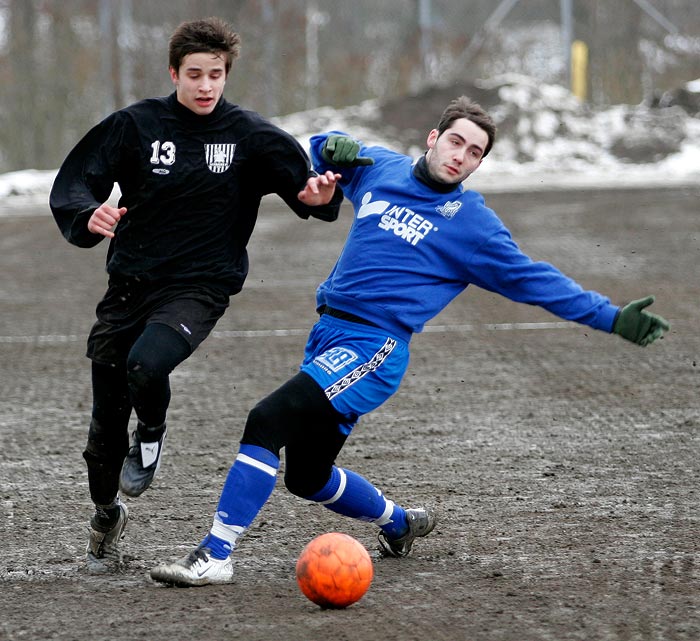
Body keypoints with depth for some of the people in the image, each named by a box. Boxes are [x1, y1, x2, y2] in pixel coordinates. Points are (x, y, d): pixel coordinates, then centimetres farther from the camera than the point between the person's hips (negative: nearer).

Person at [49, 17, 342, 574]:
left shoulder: (250, 136, -2)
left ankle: (152, 435, 1)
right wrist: (90, 216, -27)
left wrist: (319, 195, -25)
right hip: (130, 284, 2)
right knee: (107, 419, 8)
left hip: (199, 287, -2)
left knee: (146, 362, -33)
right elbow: (72, 185, -5)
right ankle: (107, 514, 35)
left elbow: (307, 184, -1)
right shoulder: (136, 125, -2)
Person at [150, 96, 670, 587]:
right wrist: (332, 148, 4)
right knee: (307, 478, 16)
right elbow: (320, 154, 29)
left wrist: (612, 318, -3)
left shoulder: (472, 225, -1)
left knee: (268, 421, -25)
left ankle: (215, 555, -24)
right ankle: (401, 523, 43)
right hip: (328, 336, 7)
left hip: (373, 347, -7)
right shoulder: (381, 169, 12)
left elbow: (535, 280, 2)